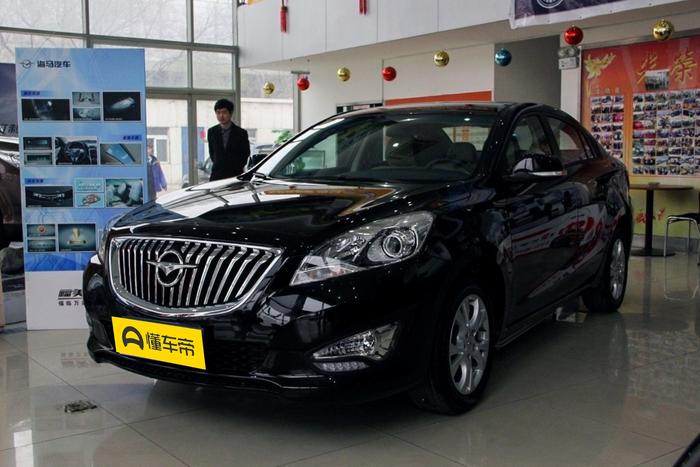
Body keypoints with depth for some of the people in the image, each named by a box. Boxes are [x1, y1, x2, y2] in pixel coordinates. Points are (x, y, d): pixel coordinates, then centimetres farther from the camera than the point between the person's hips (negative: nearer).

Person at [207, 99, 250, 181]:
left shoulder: (241, 133, -2)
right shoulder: (212, 132, 8)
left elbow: (245, 155, 6)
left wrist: (237, 167, 4)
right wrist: (218, 166, 10)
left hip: (235, 175, -2)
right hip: (216, 176, 2)